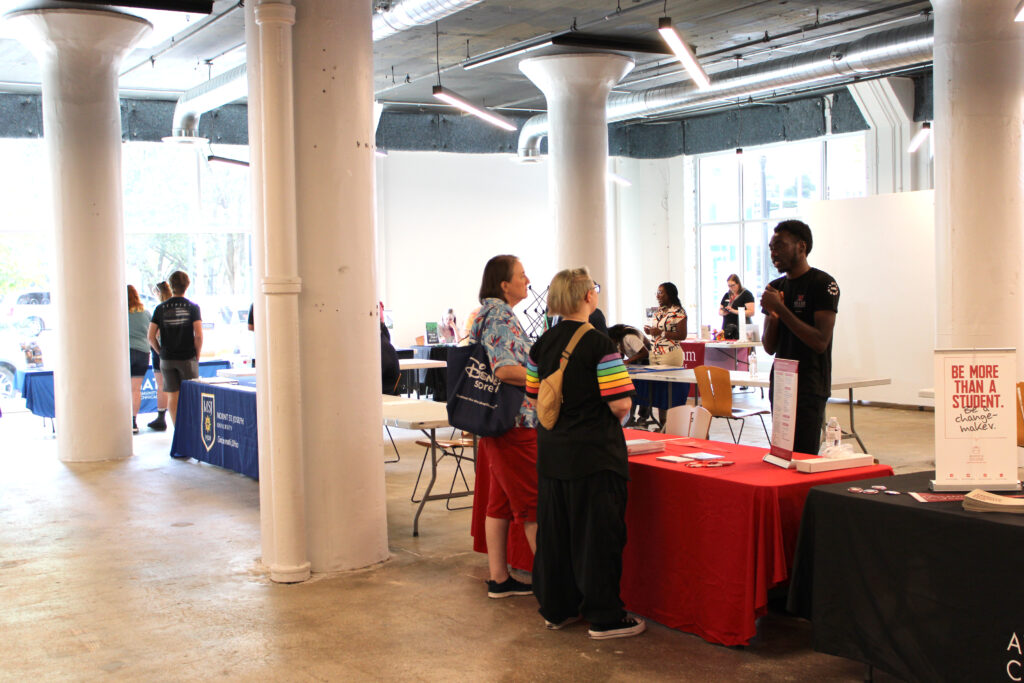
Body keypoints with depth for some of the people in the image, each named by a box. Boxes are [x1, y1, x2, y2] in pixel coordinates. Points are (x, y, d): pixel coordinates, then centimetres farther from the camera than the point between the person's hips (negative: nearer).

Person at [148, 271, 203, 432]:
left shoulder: (161, 308, 1)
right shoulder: (192, 307, -5)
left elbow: (151, 337, -3)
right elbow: (198, 335, -14)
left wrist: (161, 352, 9)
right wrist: (197, 354, -1)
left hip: (167, 359, 2)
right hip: (188, 358, -2)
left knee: (172, 396, 8)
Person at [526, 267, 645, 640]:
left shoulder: (542, 344, 5)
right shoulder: (599, 344, -15)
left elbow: (534, 397, 11)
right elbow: (621, 403, -19)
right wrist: (614, 419, 2)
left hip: (551, 452, 7)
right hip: (594, 454, -6)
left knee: (553, 529, 14)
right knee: (597, 533, 2)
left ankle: (556, 608, 25)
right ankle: (604, 617, 9)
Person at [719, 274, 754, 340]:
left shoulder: (746, 294, -2)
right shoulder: (727, 295, 17)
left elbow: (751, 312, -12)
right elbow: (719, 311, 23)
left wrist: (734, 311, -18)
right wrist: (723, 312, -1)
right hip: (726, 329, 5)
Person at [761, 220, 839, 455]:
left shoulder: (823, 284, -7)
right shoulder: (775, 287, 14)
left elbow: (820, 342, -16)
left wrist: (781, 308, -15)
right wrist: (773, 316, -6)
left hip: (809, 389, -7)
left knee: (804, 456, -9)